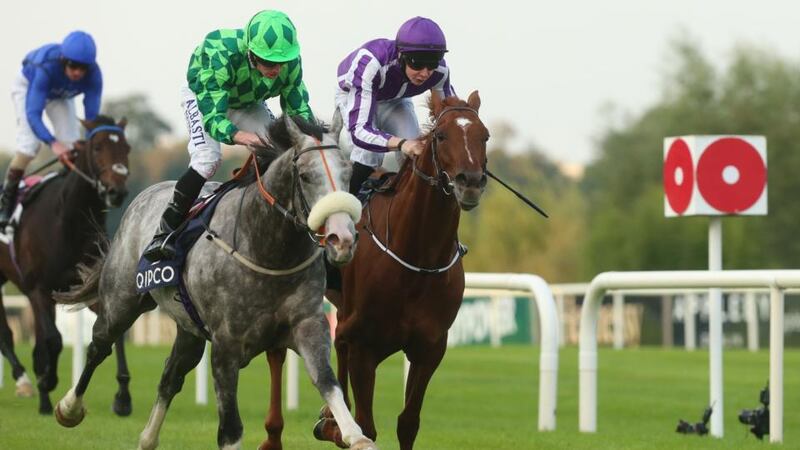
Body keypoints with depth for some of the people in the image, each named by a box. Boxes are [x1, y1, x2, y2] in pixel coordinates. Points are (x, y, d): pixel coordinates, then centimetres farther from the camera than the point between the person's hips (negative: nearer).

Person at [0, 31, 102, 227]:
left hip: (60, 96, 4)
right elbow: (33, 113, -47)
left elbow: (92, 115, -31)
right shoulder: (47, 68, -45)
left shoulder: (94, 76, -34)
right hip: (28, 86, -4)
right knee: (30, 143, -20)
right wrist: (53, 143, -62)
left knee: (72, 144, -10)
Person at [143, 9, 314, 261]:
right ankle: (164, 234, -22)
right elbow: (212, 115, -46)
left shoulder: (291, 63, -29)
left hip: (248, 103, 5)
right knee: (207, 159, -27)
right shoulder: (221, 56, -44)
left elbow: (298, 108, -16)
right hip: (204, 96, -5)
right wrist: (238, 135, -67)